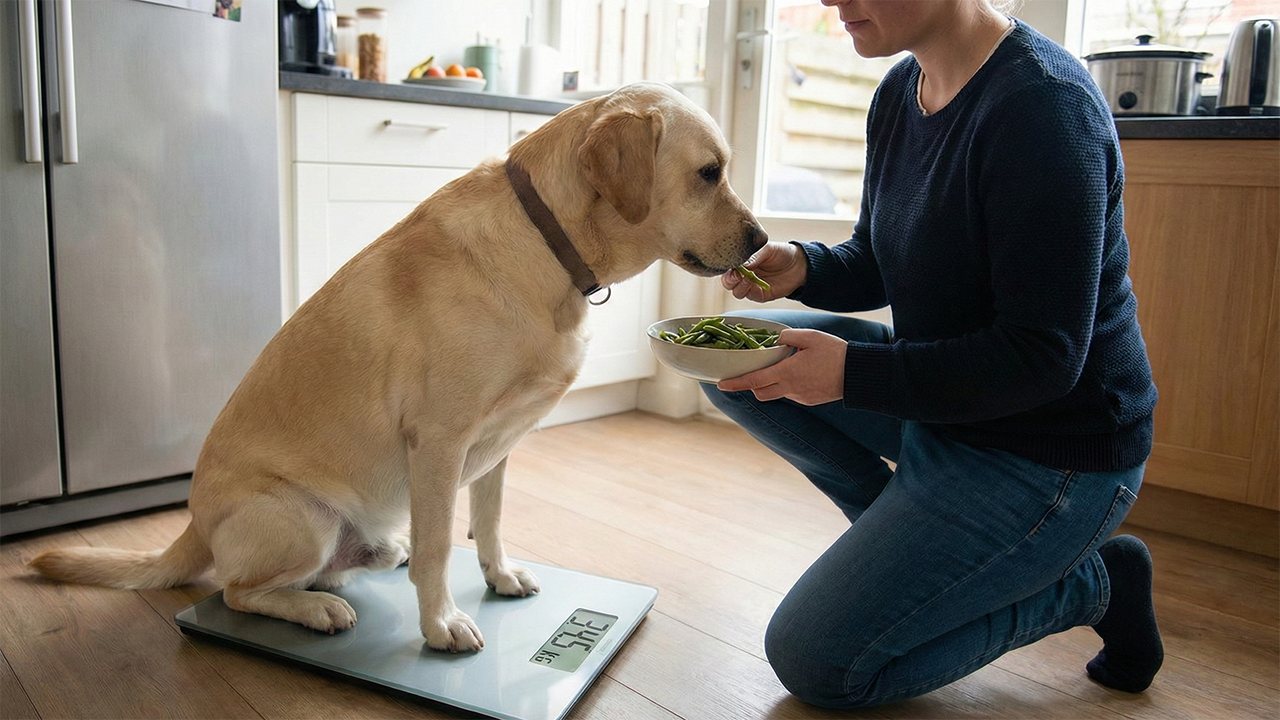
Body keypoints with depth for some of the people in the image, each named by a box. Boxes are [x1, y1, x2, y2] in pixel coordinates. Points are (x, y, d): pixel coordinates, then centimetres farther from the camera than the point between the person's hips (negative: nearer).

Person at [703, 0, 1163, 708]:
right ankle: (898, 529, 11)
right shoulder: (900, 91, 2)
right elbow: (876, 268, 12)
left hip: (1051, 455, -8)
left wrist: (852, 373, -28)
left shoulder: (1043, 105, -24)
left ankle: (1090, 582, 7)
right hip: (936, 400, 8)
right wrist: (801, 266, -9)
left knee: (814, 663, -7)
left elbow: (1044, 359, -26)